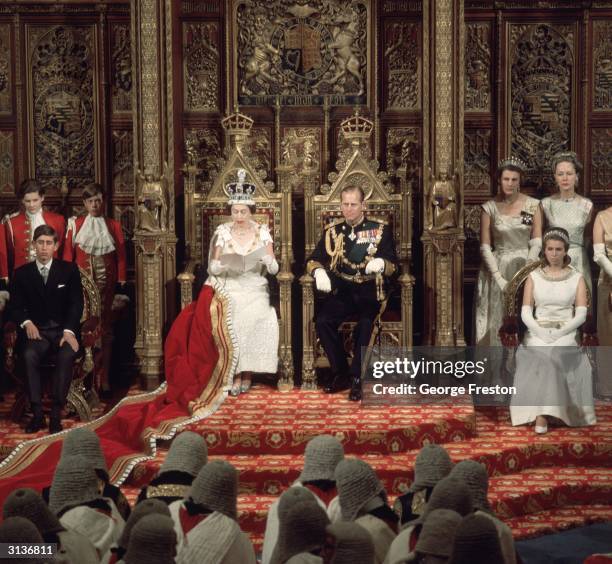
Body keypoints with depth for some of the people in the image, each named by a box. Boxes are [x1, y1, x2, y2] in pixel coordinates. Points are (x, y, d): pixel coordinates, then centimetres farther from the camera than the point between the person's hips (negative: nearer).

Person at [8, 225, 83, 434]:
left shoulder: (69, 270, 5)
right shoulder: (22, 273, 8)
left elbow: (76, 304, -1)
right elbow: (16, 307, 7)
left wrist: (69, 331, -17)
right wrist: (27, 322, -15)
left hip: (64, 330, -1)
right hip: (37, 331, 1)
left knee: (67, 355, -33)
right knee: (29, 355, -32)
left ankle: (56, 414, -31)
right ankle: (37, 414, -30)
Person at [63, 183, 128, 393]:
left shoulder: (113, 226, 8)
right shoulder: (75, 224, 5)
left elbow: (121, 257, 5)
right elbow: (68, 255, 3)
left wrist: (121, 284, -1)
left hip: (106, 283, 1)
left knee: (105, 328, 4)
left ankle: (103, 377, 8)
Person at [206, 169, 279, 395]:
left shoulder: (262, 231, 3)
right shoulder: (222, 232, 3)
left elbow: (274, 269, -1)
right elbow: (212, 268, 1)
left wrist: (268, 260, -24)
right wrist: (223, 264, -22)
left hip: (255, 290, 0)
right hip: (228, 289, 0)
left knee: (253, 316, -30)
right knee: (231, 317, -30)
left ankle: (246, 371, -16)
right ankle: (236, 372, -18)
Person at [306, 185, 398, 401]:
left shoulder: (380, 229, 5)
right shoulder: (332, 230, 11)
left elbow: (393, 266, 1)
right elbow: (314, 260, 11)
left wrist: (381, 264, -23)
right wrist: (318, 272, -12)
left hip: (369, 293, -2)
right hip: (341, 292, 2)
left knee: (365, 323, -32)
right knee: (322, 320, -26)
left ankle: (357, 379, -17)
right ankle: (340, 373, -10)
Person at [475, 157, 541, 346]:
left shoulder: (533, 205, 0)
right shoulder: (489, 208, 0)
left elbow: (537, 243, -2)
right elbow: (485, 247, -1)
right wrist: (499, 277, -10)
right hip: (497, 268, 0)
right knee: (498, 320, 0)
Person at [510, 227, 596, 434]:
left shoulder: (577, 278, 7)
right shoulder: (534, 277, 10)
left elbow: (581, 314, -1)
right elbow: (526, 312, 4)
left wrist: (559, 333, -15)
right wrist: (539, 331, -14)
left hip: (566, 333, -1)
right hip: (537, 333, 1)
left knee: (552, 353, -34)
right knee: (542, 354, -33)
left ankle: (541, 415, -35)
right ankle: (542, 413, -37)